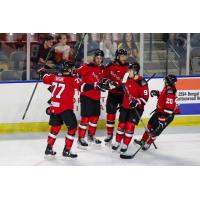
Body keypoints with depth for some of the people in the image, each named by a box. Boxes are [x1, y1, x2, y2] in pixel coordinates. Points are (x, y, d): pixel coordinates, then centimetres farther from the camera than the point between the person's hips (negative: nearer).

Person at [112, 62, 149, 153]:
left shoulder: (142, 82, -19)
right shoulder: (129, 79, 4)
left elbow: (145, 98, -20)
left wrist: (137, 102, -35)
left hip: (136, 108, -6)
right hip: (125, 106, 6)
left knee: (130, 125, -11)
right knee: (121, 124, 9)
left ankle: (125, 144, 0)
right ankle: (117, 142, 25)